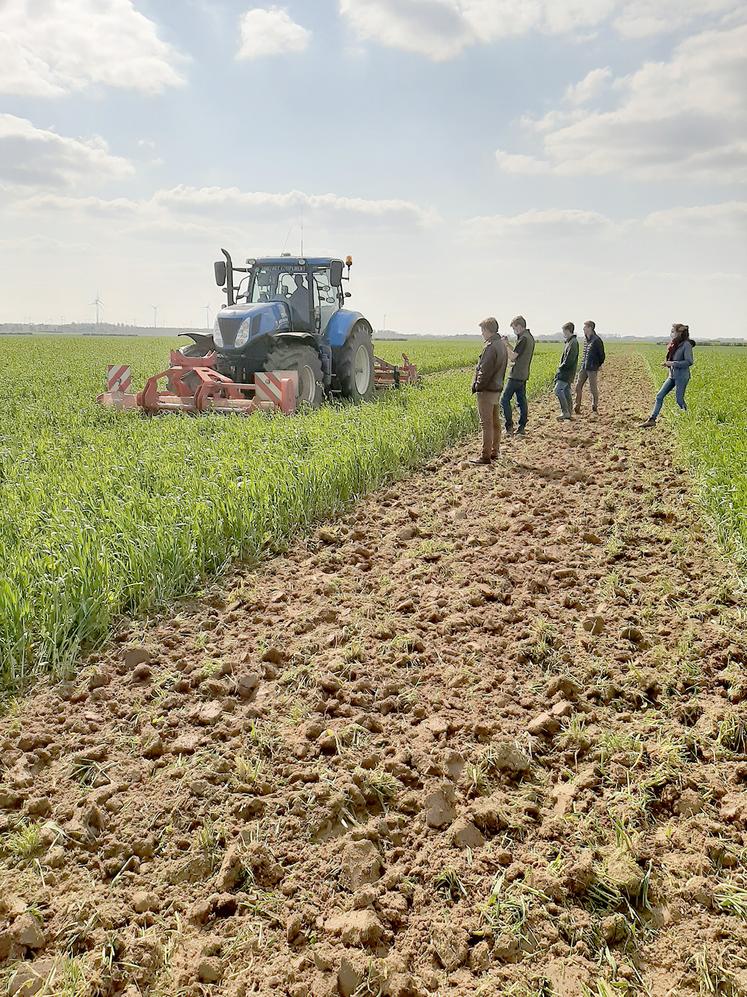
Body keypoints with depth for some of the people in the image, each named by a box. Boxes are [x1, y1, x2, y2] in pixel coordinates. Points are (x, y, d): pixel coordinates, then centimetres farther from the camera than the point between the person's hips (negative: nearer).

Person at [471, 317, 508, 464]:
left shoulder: (490, 347, -19)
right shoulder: (502, 345, 11)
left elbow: (485, 371, -20)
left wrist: (478, 387, -11)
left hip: (486, 390, -10)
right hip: (497, 389, 10)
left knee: (486, 424, -6)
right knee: (495, 422, 15)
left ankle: (485, 456, -3)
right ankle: (494, 452, 23)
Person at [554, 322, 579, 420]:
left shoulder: (573, 342, -17)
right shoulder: (570, 342, 15)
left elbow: (569, 360, -22)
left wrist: (561, 368, -11)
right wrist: (561, 367, 9)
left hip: (567, 372, -10)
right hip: (566, 371, 10)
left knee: (558, 389, -14)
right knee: (566, 391, 11)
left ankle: (565, 412, -13)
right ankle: (569, 413, 15)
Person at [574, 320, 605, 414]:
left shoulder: (597, 340, -11)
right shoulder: (585, 339, 12)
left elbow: (601, 354, -5)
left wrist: (598, 365, 1)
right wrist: (583, 363, 15)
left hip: (592, 368, -7)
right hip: (583, 367, 7)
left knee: (593, 388, 0)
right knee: (578, 386, 3)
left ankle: (595, 408, 10)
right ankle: (577, 408, 8)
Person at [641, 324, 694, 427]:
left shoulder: (686, 344, -13)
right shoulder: (675, 344, 10)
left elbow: (689, 362, -16)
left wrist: (672, 363, -18)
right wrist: (667, 363, 3)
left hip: (682, 376, -8)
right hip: (672, 375, 8)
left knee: (679, 400, -3)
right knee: (659, 396, 3)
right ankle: (652, 419, 4)